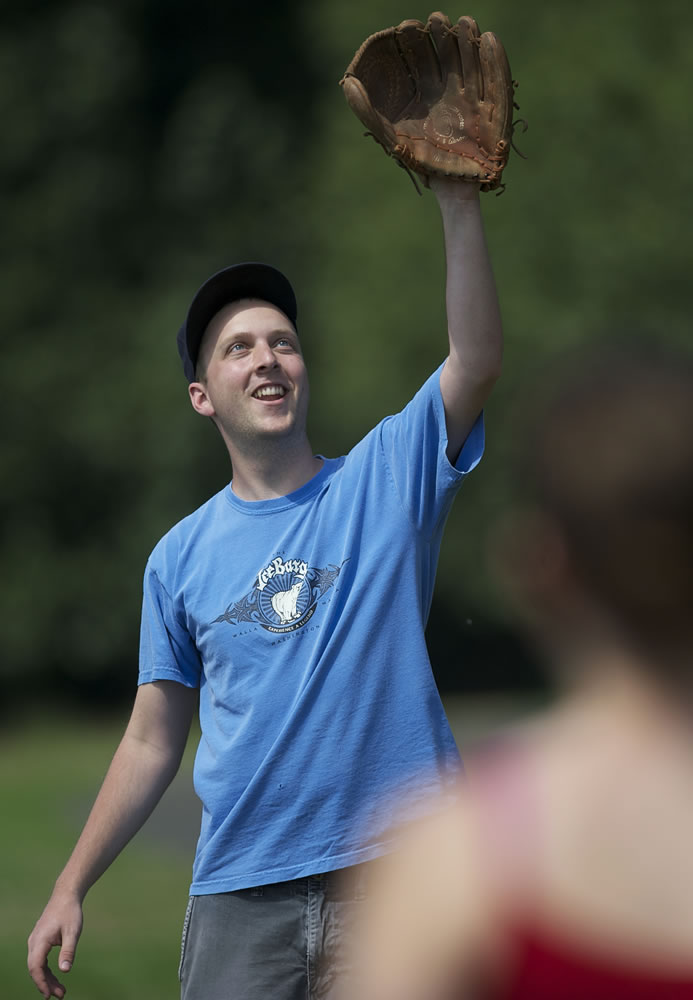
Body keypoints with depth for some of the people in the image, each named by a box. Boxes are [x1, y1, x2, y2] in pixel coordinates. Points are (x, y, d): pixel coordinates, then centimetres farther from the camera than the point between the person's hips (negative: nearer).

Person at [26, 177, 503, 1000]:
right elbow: (152, 742, 13)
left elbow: (475, 363, -12)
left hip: (395, 871, -1)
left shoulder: (385, 479, 4)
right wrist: (70, 887, 8)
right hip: (240, 893, 1)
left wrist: (457, 204, -21)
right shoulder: (182, 558, 9)